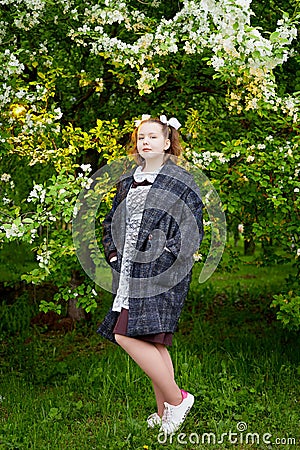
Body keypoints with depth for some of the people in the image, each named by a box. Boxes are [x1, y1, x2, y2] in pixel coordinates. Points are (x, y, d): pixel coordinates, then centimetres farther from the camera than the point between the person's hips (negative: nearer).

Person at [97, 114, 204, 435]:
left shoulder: (180, 181, -3)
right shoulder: (128, 181, 16)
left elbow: (191, 229, -8)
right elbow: (112, 222, 25)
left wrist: (163, 260, -14)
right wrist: (114, 255, 12)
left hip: (159, 274, -7)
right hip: (131, 275, 7)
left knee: (127, 335, -17)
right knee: (152, 342, 9)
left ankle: (176, 398, -3)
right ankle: (164, 413, 18)